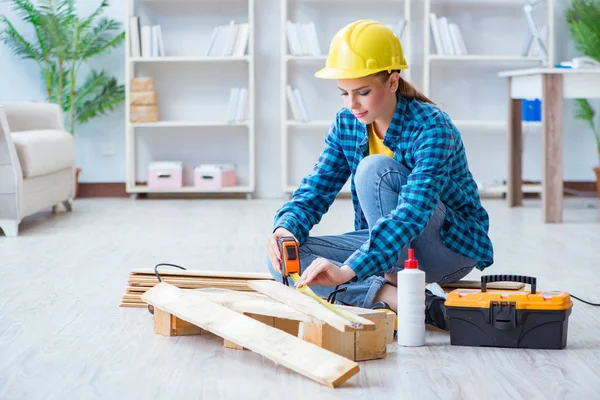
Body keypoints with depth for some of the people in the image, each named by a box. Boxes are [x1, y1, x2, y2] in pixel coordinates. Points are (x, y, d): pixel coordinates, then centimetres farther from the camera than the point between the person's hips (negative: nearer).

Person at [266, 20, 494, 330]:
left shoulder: (431, 128, -25)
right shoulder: (347, 124, -4)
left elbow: (412, 211, -38)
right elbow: (315, 189, -4)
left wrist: (347, 270, -49)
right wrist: (286, 227, -29)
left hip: (453, 246, -6)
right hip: (385, 239, 7)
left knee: (374, 170, -31)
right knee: (282, 258, -16)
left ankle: (396, 283, -25)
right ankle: (388, 295, -30)